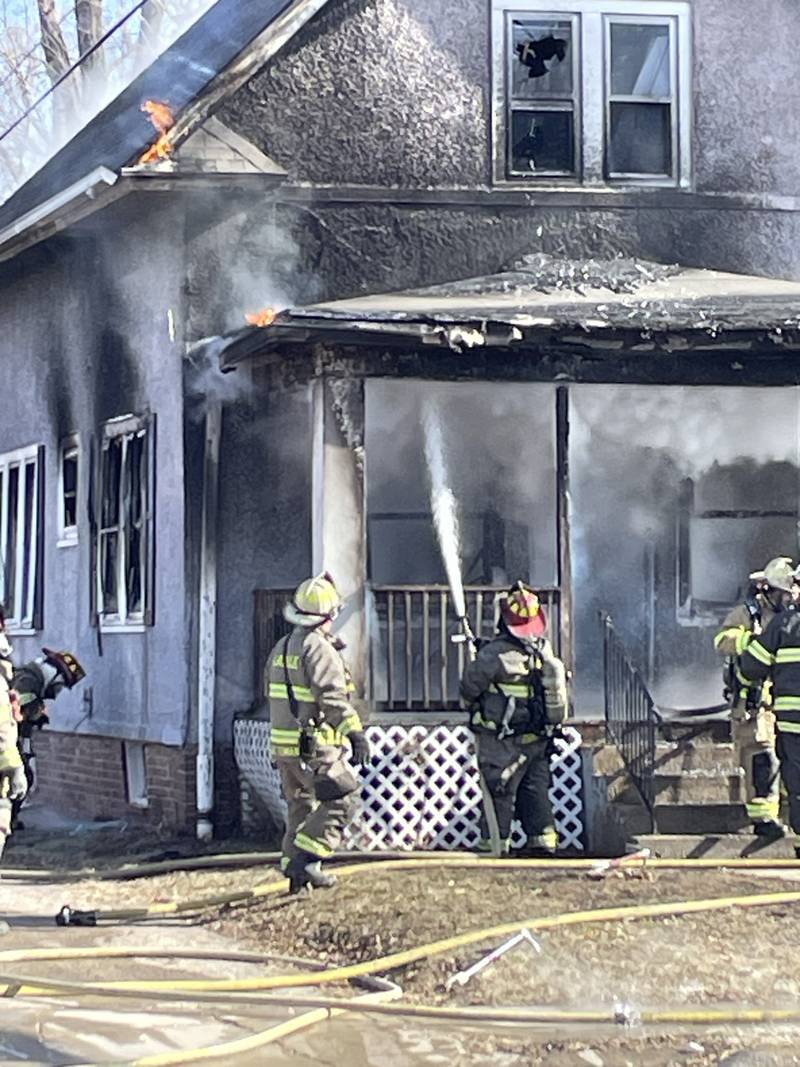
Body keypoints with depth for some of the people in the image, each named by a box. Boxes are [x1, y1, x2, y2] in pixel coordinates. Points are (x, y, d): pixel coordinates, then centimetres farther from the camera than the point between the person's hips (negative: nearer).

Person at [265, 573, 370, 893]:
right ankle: (305, 858, -10)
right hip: (315, 746, -9)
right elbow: (333, 698, -22)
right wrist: (355, 732, -24)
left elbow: (271, 693, 23)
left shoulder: (281, 648, 14)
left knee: (301, 807, 17)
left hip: (283, 744, 9)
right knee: (340, 801, -3)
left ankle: (295, 871, 18)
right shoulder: (319, 649, -14)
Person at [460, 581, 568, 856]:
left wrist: (471, 703, 12)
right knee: (535, 787, 14)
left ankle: (494, 842, 10)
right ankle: (543, 839, 15)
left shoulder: (497, 653, -21)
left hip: (504, 741, -6)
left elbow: (470, 685, -11)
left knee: (499, 791, 3)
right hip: (538, 737, 6)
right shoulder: (544, 648, 1)